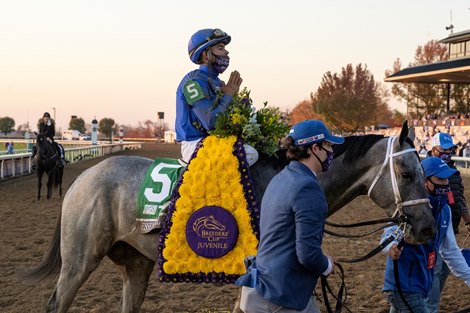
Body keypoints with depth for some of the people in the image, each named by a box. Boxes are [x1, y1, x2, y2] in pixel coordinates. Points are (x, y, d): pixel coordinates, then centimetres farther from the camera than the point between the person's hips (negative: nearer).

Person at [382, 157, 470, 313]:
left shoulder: (444, 209, 8)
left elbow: (450, 251, 16)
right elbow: (389, 234, -24)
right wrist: (392, 247, -47)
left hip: (422, 285, 8)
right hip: (403, 286, -8)